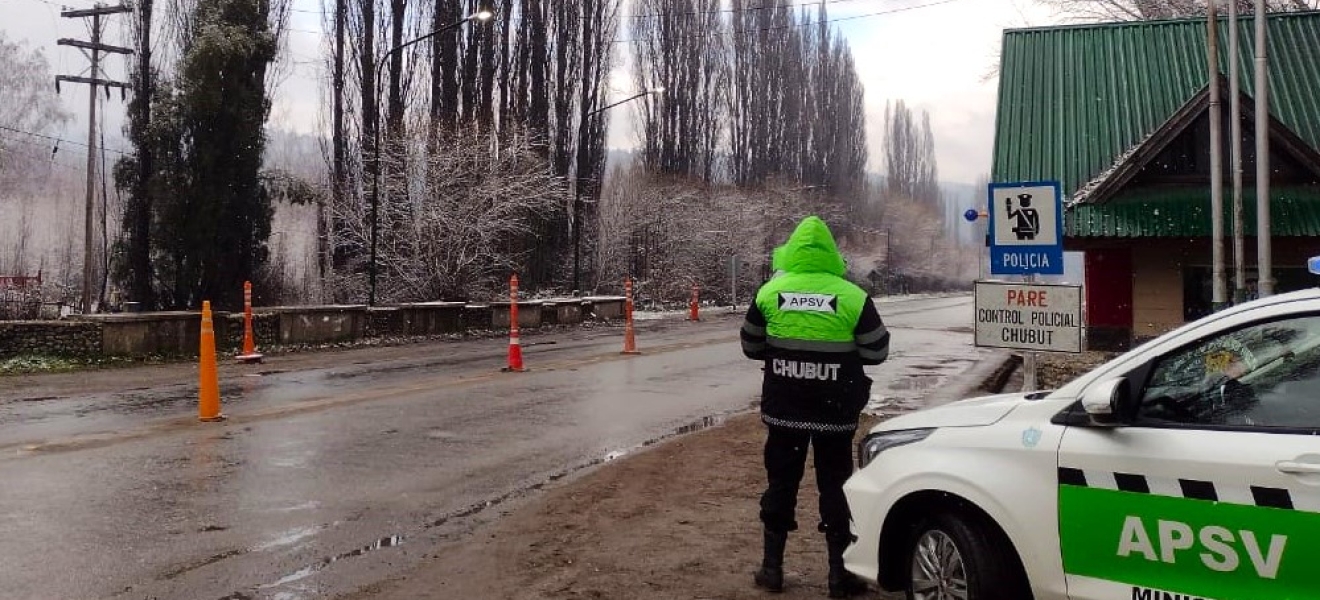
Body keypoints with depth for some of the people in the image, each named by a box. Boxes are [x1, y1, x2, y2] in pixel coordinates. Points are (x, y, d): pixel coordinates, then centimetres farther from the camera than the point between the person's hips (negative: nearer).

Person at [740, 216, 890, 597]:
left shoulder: (770, 292, -4)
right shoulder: (852, 297, -9)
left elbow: (751, 346, 7)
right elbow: (877, 351, -2)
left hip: (783, 409, 2)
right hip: (835, 410, -1)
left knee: (781, 482, 13)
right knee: (835, 486, 9)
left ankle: (772, 567, 20)